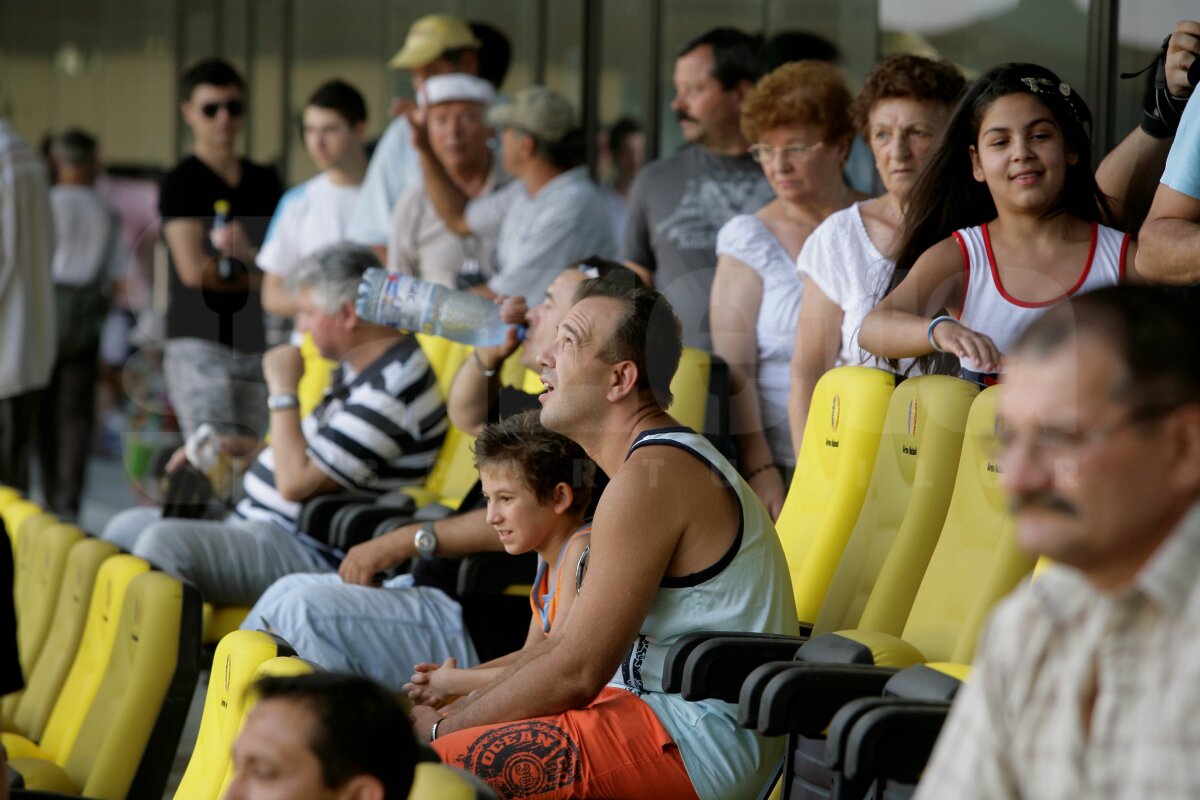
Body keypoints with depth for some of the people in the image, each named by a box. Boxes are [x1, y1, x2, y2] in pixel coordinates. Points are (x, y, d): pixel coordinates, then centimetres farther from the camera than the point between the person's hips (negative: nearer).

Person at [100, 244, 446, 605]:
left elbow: (296, 483, -24)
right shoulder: (357, 370, 13)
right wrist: (244, 450, 12)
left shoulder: (389, 391, -21)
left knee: (163, 543, -28)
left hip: (308, 552, -11)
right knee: (125, 527, 11)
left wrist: (283, 390, -16)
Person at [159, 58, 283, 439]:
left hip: (252, 345, 6)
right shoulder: (180, 183, -2)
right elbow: (194, 270, -11)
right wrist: (256, 274, 1)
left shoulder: (264, 182, 15)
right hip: (198, 341, -6)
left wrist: (247, 252, -12)